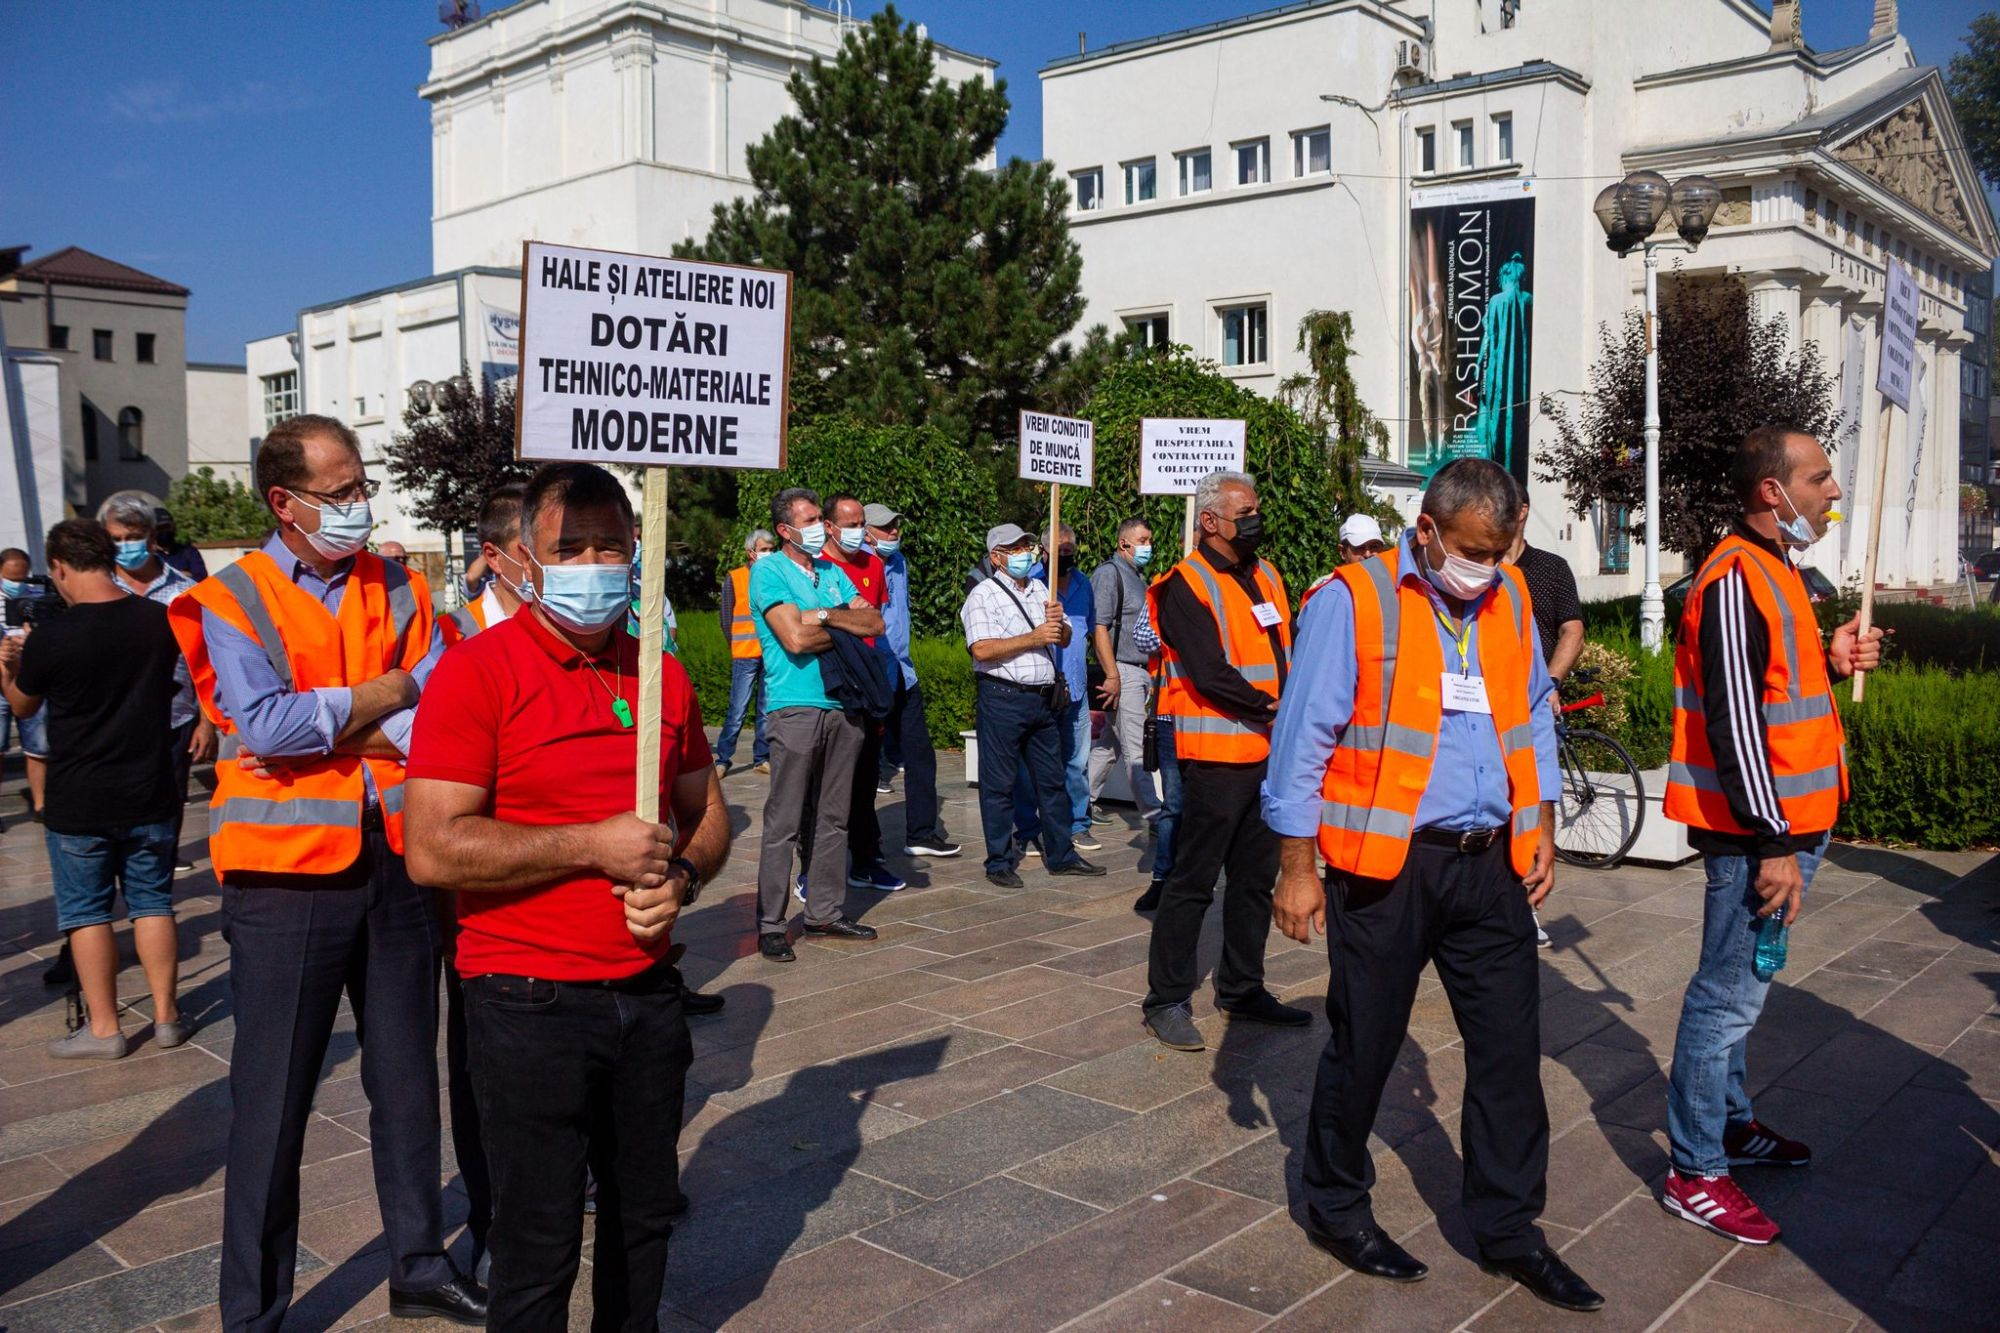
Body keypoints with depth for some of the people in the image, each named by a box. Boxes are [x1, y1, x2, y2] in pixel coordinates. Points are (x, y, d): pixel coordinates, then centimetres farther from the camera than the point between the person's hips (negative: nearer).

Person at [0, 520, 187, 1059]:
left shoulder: (51, 637, -16)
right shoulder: (159, 621, -5)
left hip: (79, 805, -3)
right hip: (150, 797, 4)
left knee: (86, 912, 9)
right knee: (152, 903, 13)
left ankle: (103, 1028, 13)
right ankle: (166, 1017, 18)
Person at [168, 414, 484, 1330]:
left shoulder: (399, 591, 7)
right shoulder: (232, 600, -4)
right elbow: (264, 723, -18)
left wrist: (328, 731, -14)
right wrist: (378, 697, -8)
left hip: (396, 860, 4)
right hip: (288, 872, -4)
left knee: (407, 1078, 16)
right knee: (273, 1097, 6)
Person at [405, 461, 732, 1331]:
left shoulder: (662, 674, 7)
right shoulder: (475, 671, -11)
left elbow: (705, 814, 17)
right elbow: (433, 850, -18)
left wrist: (679, 879, -5)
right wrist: (596, 845, -18)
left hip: (647, 992, 6)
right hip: (531, 1003, -5)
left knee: (645, 1219, 19)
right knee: (539, 1248, 5)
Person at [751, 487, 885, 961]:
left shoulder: (832, 572, 16)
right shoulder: (769, 571, -4)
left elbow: (875, 622, 4)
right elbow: (795, 639, -16)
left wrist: (825, 615, -10)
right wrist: (847, 627, -2)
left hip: (842, 707, 7)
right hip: (795, 709, -7)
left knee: (833, 818, 11)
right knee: (783, 823, -4)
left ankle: (825, 912, 20)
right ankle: (770, 925, 2)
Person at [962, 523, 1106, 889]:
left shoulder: (1041, 590, 16)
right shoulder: (984, 594, -6)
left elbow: (1065, 639, 18)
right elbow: (982, 649, -18)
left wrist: (1058, 621, -5)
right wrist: (1034, 638, -17)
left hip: (1044, 697, 7)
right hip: (1002, 698, -7)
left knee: (1052, 779, 12)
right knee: (999, 783, 0)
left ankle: (1061, 855, 21)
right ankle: (999, 862, 9)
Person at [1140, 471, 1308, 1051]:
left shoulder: (1266, 576, 14)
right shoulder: (1187, 587, -12)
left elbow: (1285, 651, 17)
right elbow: (1210, 675, -19)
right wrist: (1271, 707, -12)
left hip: (1268, 752, 8)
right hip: (1215, 753, -8)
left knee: (1256, 876, 15)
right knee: (1194, 879, -3)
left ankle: (1242, 987, 28)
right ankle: (1166, 1000, 6)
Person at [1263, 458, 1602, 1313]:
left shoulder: (1509, 599, 8)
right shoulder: (1355, 601, -10)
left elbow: (1533, 719, 18)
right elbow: (1303, 738, -10)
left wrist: (1540, 830, 12)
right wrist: (1297, 867, -10)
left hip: (1491, 865, 5)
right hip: (1387, 866, -5)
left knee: (1510, 1047, 8)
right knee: (1364, 1047, 7)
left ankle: (1509, 1228, 24)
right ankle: (1334, 1208, 28)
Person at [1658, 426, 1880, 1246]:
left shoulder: (1773, 570, 15)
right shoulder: (1735, 579, -18)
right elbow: (1733, 719, -23)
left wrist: (1831, 662, 7)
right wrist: (1774, 842, -23)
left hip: (1787, 824, 10)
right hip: (1756, 833, -10)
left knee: (1742, 988, 20)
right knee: (1730, 994, -3)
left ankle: (1730, 1123, 35)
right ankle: (1695, 1174, 6)